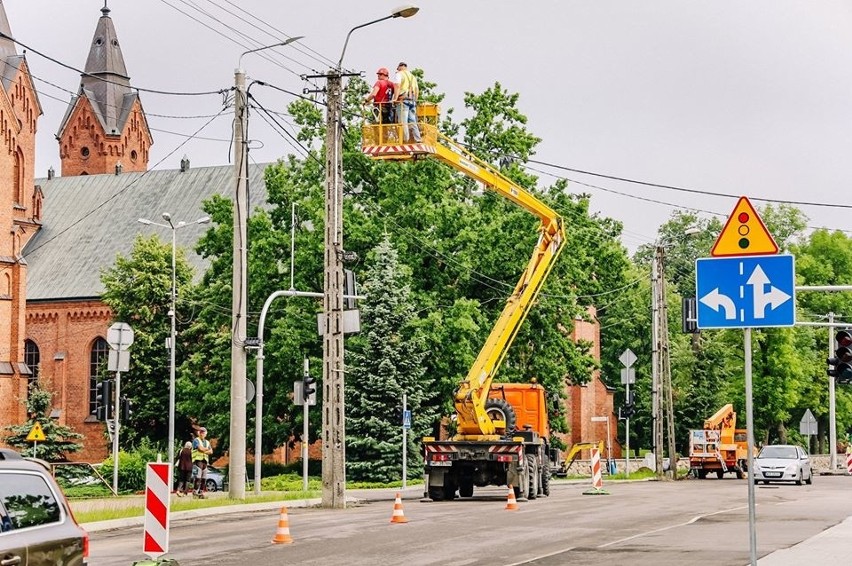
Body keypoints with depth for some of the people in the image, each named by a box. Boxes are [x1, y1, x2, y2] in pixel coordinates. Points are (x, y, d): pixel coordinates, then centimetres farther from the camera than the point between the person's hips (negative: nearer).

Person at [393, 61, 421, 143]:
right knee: (412, 121, 7)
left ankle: (405, 140, -18)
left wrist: (396, 98, -16)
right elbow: (417, 90, 23)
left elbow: (397, 85, -10)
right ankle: (418, 140, 0)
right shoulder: (413, 76, 25)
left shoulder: (399, 74, 4)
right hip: (412, 100, 6)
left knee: (403, 121, -10)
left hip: (403, 99, -6)